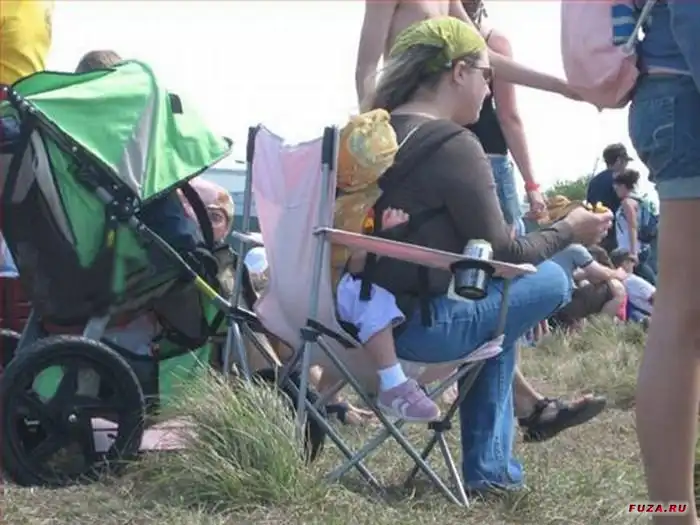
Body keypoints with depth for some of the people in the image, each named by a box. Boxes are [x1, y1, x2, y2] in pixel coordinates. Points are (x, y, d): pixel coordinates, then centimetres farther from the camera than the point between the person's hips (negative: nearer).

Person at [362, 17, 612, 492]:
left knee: (494, 291, 27)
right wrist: (570, 230, 6)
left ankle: (489, 468, 27)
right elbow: (502, 257, -10)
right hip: (418, 323, -9)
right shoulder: (454, 145, -15)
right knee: (551, 277, 6)